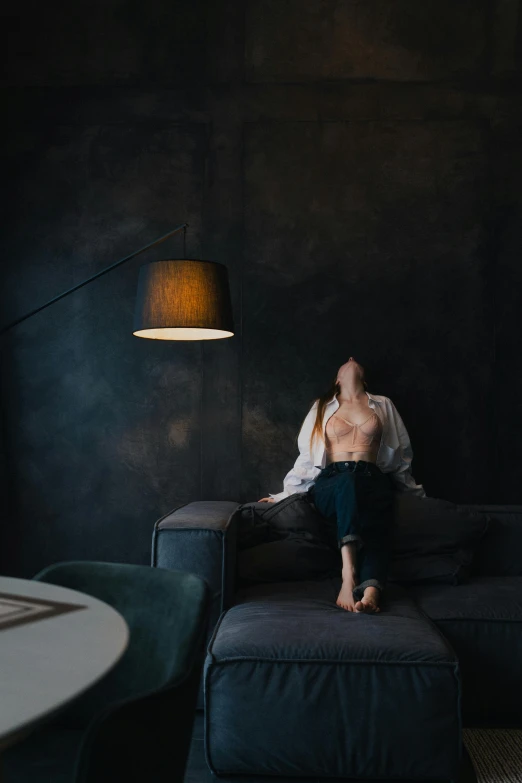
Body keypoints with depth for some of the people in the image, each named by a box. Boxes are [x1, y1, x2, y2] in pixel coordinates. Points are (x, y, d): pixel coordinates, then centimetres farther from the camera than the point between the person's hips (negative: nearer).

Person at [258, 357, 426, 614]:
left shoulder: (383, 405, 24)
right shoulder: (323, 407, 23)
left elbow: (400, 454, 26)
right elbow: (307, 455, 21)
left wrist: (412, 489, 22)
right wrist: (287, 492, 17)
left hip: (373, 482, 1)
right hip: (331, 482, -1)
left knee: (376, 526, -34)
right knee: (348, 480, -40)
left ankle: (371, 591, -59)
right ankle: (349, 573, -54)